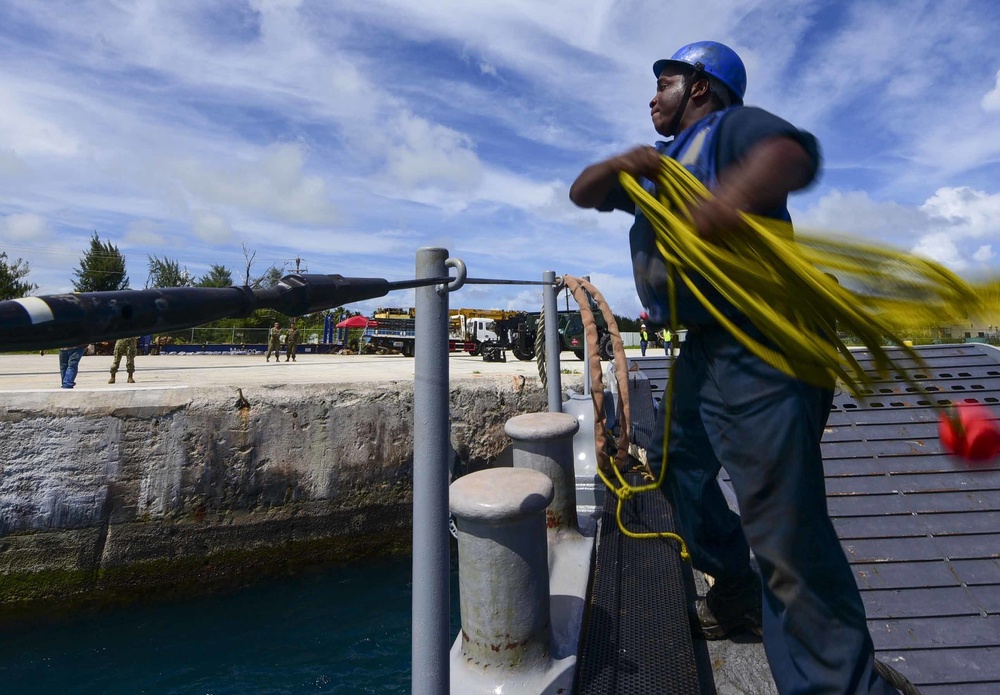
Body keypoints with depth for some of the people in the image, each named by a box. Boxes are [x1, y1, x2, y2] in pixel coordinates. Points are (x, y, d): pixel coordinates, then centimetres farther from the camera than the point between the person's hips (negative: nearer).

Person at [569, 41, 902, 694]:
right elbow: (584, 194, 16)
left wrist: (732, 194, -44)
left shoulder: (732, 126, -2)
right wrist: (618, 165, -5)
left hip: (760, 348, -9)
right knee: (677, 463, 19)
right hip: (704, 347, 10)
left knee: (784, 526, -13)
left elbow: (792, 152, -23)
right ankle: (738, 592, 37)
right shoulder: (660, 165, 23)